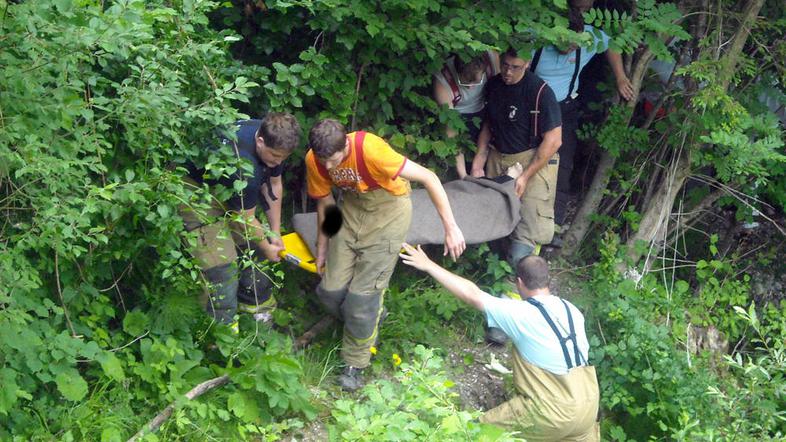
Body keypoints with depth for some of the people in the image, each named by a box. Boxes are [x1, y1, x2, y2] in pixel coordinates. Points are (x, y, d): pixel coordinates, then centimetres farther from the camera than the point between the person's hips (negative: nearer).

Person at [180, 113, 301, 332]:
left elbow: (274, 185, 2)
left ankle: (257, 306, 29)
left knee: (252, 247, 10)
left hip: (228, 188, 9)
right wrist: (267, 247, -6)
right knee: (222, 264, -14)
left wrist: (275, 232, 5)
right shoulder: (243, 166, -39)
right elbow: (245, 219, -23)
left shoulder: (273, 139, -14)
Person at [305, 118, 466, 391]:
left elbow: (428, 178, -30)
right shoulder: (314, 160, -17)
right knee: (331, 290, 0)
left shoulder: (370, 149, -34)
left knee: (362, 294, -8)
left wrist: (450, 227, -30)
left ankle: (355, 363, 13)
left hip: (388, 208, -5)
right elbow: (325, 202, 2)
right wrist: (322, 248, 12)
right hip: (353, 207, 5)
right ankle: (369, 321, 32)